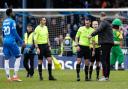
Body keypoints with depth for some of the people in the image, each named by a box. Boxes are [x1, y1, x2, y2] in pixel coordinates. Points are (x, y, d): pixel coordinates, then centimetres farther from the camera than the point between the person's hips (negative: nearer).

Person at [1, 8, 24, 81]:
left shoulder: (4, 22, 13)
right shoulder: (12, 21, -9)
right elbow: (14, 33, -13)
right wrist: (21, 42, -8)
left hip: (5, 42, 7)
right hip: (11, 41, -7)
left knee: (6, 59, 6)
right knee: (18, 57, 3)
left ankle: (8, 77, 4)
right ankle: (15, 76, -4)